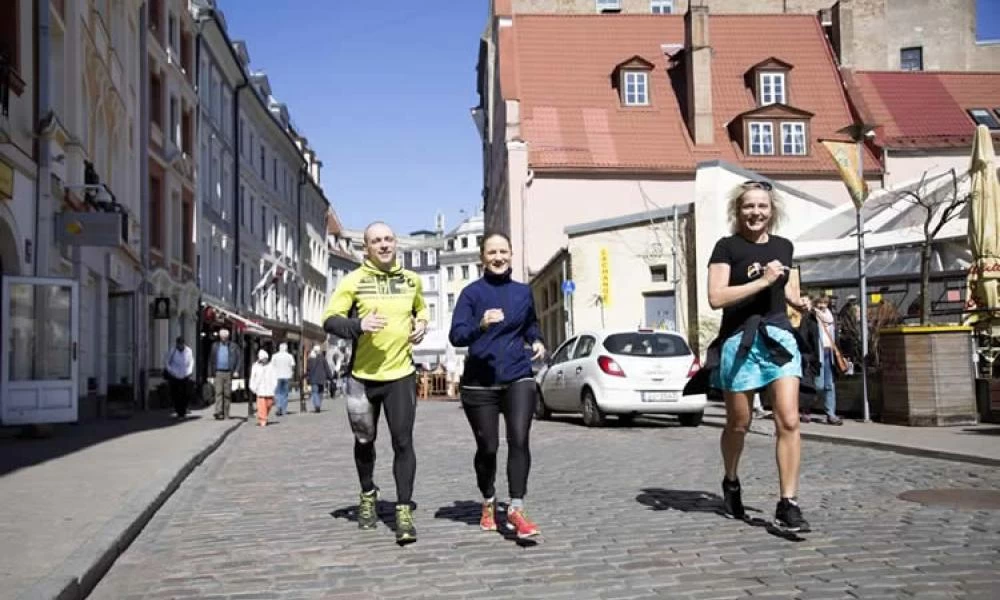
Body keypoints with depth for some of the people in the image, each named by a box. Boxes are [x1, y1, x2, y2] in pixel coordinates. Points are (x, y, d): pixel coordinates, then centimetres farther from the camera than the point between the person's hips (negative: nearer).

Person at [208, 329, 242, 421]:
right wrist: (210, 374, 5)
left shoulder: (233, 346, 5)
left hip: (229, 373, 0)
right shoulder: (215, 346, 9)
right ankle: (218, 412, -18)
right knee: (218, 392, -11)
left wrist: (236, 371, -5)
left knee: (227, 394, 4)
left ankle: (226, 414, 11)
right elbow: (211, 360, 10)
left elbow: (239, 358, 4)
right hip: (218, 373, 0)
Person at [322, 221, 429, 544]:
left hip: (400, 374, 1)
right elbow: (330, 320, -9)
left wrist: (421, 324, 4)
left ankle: (404, 512, -1)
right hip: (363, 375, -1)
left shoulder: (411, 279, 6)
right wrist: (358, 325, -27)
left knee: (403, 442, -6)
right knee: (364, 440, 16)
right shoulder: (353, 280, -5)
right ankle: (368, 495, 38)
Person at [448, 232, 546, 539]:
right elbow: (456, 335, -12)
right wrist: (481, 325, -30)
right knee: (487, 447, 8)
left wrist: (537, 341, 7)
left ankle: (516, 510, -9)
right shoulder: (472, 292, -3)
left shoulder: (523, 291, 9)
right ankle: (488, 503, 32)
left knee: (519, 439, -14)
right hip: (480, 383, -2)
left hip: (518, 378, 2)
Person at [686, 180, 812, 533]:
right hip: (740, 340, -3)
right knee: (738, 423, 10)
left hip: (779, 337, 4)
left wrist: (795, 300, 10)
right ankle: (731, 482, 36)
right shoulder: (727, 247, -5)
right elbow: (716, 298, -16)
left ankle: (787, 504, -7)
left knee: (789, 422, -10)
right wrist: (763, 280, -18)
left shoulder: (783, 247, 11)